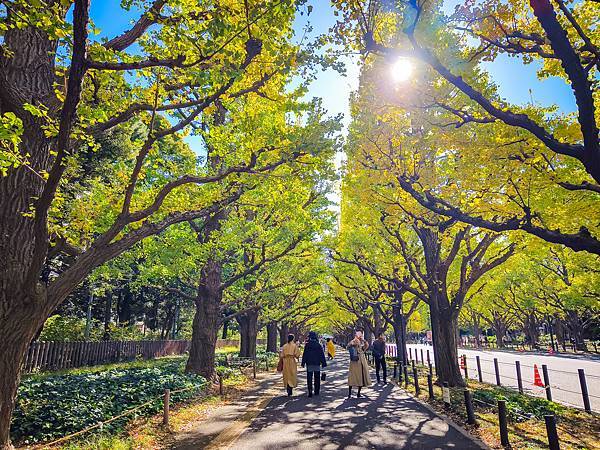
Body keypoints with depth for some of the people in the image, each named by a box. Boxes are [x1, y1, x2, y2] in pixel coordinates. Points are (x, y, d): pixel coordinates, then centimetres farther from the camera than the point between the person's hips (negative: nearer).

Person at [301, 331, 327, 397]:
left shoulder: (307, 345, -5)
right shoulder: (318, 345, -1)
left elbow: (304, 355, -3)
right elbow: (322, 355, 1)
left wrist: (303, 363, 4)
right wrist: (323, 363, 7)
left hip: (309, 364, -1)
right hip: (317, 364, 1)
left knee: (309, 379, 3)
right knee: (317, 378, 13)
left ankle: (310, 392, -2)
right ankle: (316, 391, 18)